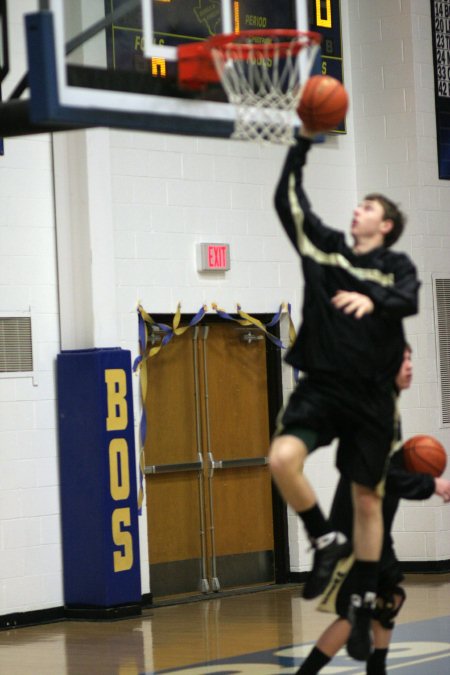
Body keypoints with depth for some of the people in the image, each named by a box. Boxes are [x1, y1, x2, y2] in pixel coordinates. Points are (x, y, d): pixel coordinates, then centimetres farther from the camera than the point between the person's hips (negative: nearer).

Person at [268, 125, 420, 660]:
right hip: (321, 385, 2)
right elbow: (287, 200, 5)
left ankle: (362, 609, 18)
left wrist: (373, 299, -41)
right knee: (282, 459, -25)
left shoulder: (397, 266, 1)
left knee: (367, 500, 6)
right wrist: (304, 143, -1)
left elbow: (409, 300, -21)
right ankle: (325, 542, 0)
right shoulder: (325, 246, 8)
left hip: (370, 396, -2)